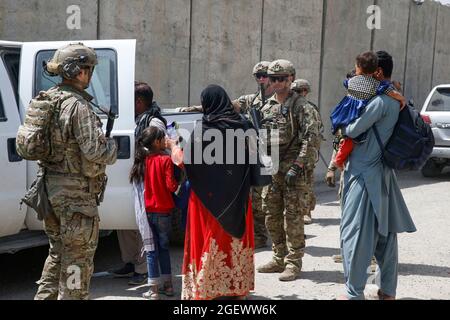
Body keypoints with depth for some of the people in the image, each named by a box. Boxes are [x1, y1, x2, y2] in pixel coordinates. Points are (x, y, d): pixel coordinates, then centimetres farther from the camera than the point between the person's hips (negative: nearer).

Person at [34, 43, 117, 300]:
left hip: (50, 185, 9)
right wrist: (113, 145, -3)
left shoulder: (48, 99, 9)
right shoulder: (78, 106, -19)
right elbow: (95, 151, -25)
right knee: (78, 256, 4)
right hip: (76, 192, -9)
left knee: (58, 252, 22)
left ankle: (46, 296, 29)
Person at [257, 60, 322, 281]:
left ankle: (293, 263, 5)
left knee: (293, 218, -4)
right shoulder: (267, 108, 13)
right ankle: (279, 259, 24)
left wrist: (297, 167, -20)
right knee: (272, 217, 12)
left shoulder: (301, 107, -7)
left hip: (293, 171, -7)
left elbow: (312, 139, -15)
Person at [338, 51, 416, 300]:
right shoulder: (397, 100, 12)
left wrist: (344, 127, 4)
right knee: (385, 232, 13)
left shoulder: (380, 101, -17)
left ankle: (354, 293, 0)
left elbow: (352, 131, -17)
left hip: (364, 174, -9)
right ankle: (388, 290, 21)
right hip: (383, 174, 9)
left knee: (355, 233, -4)